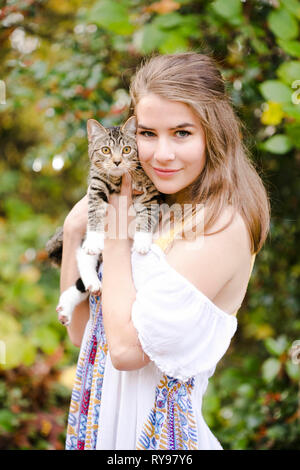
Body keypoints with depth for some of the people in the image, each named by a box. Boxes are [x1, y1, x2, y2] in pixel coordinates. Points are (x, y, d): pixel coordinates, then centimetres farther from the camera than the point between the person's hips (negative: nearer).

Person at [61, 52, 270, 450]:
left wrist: (116, 224, -16)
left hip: (157, 430, -7)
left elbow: (127, 348, -23)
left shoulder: (221, 225, -20)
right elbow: (81, 331, 5)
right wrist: (75, 231, -6)